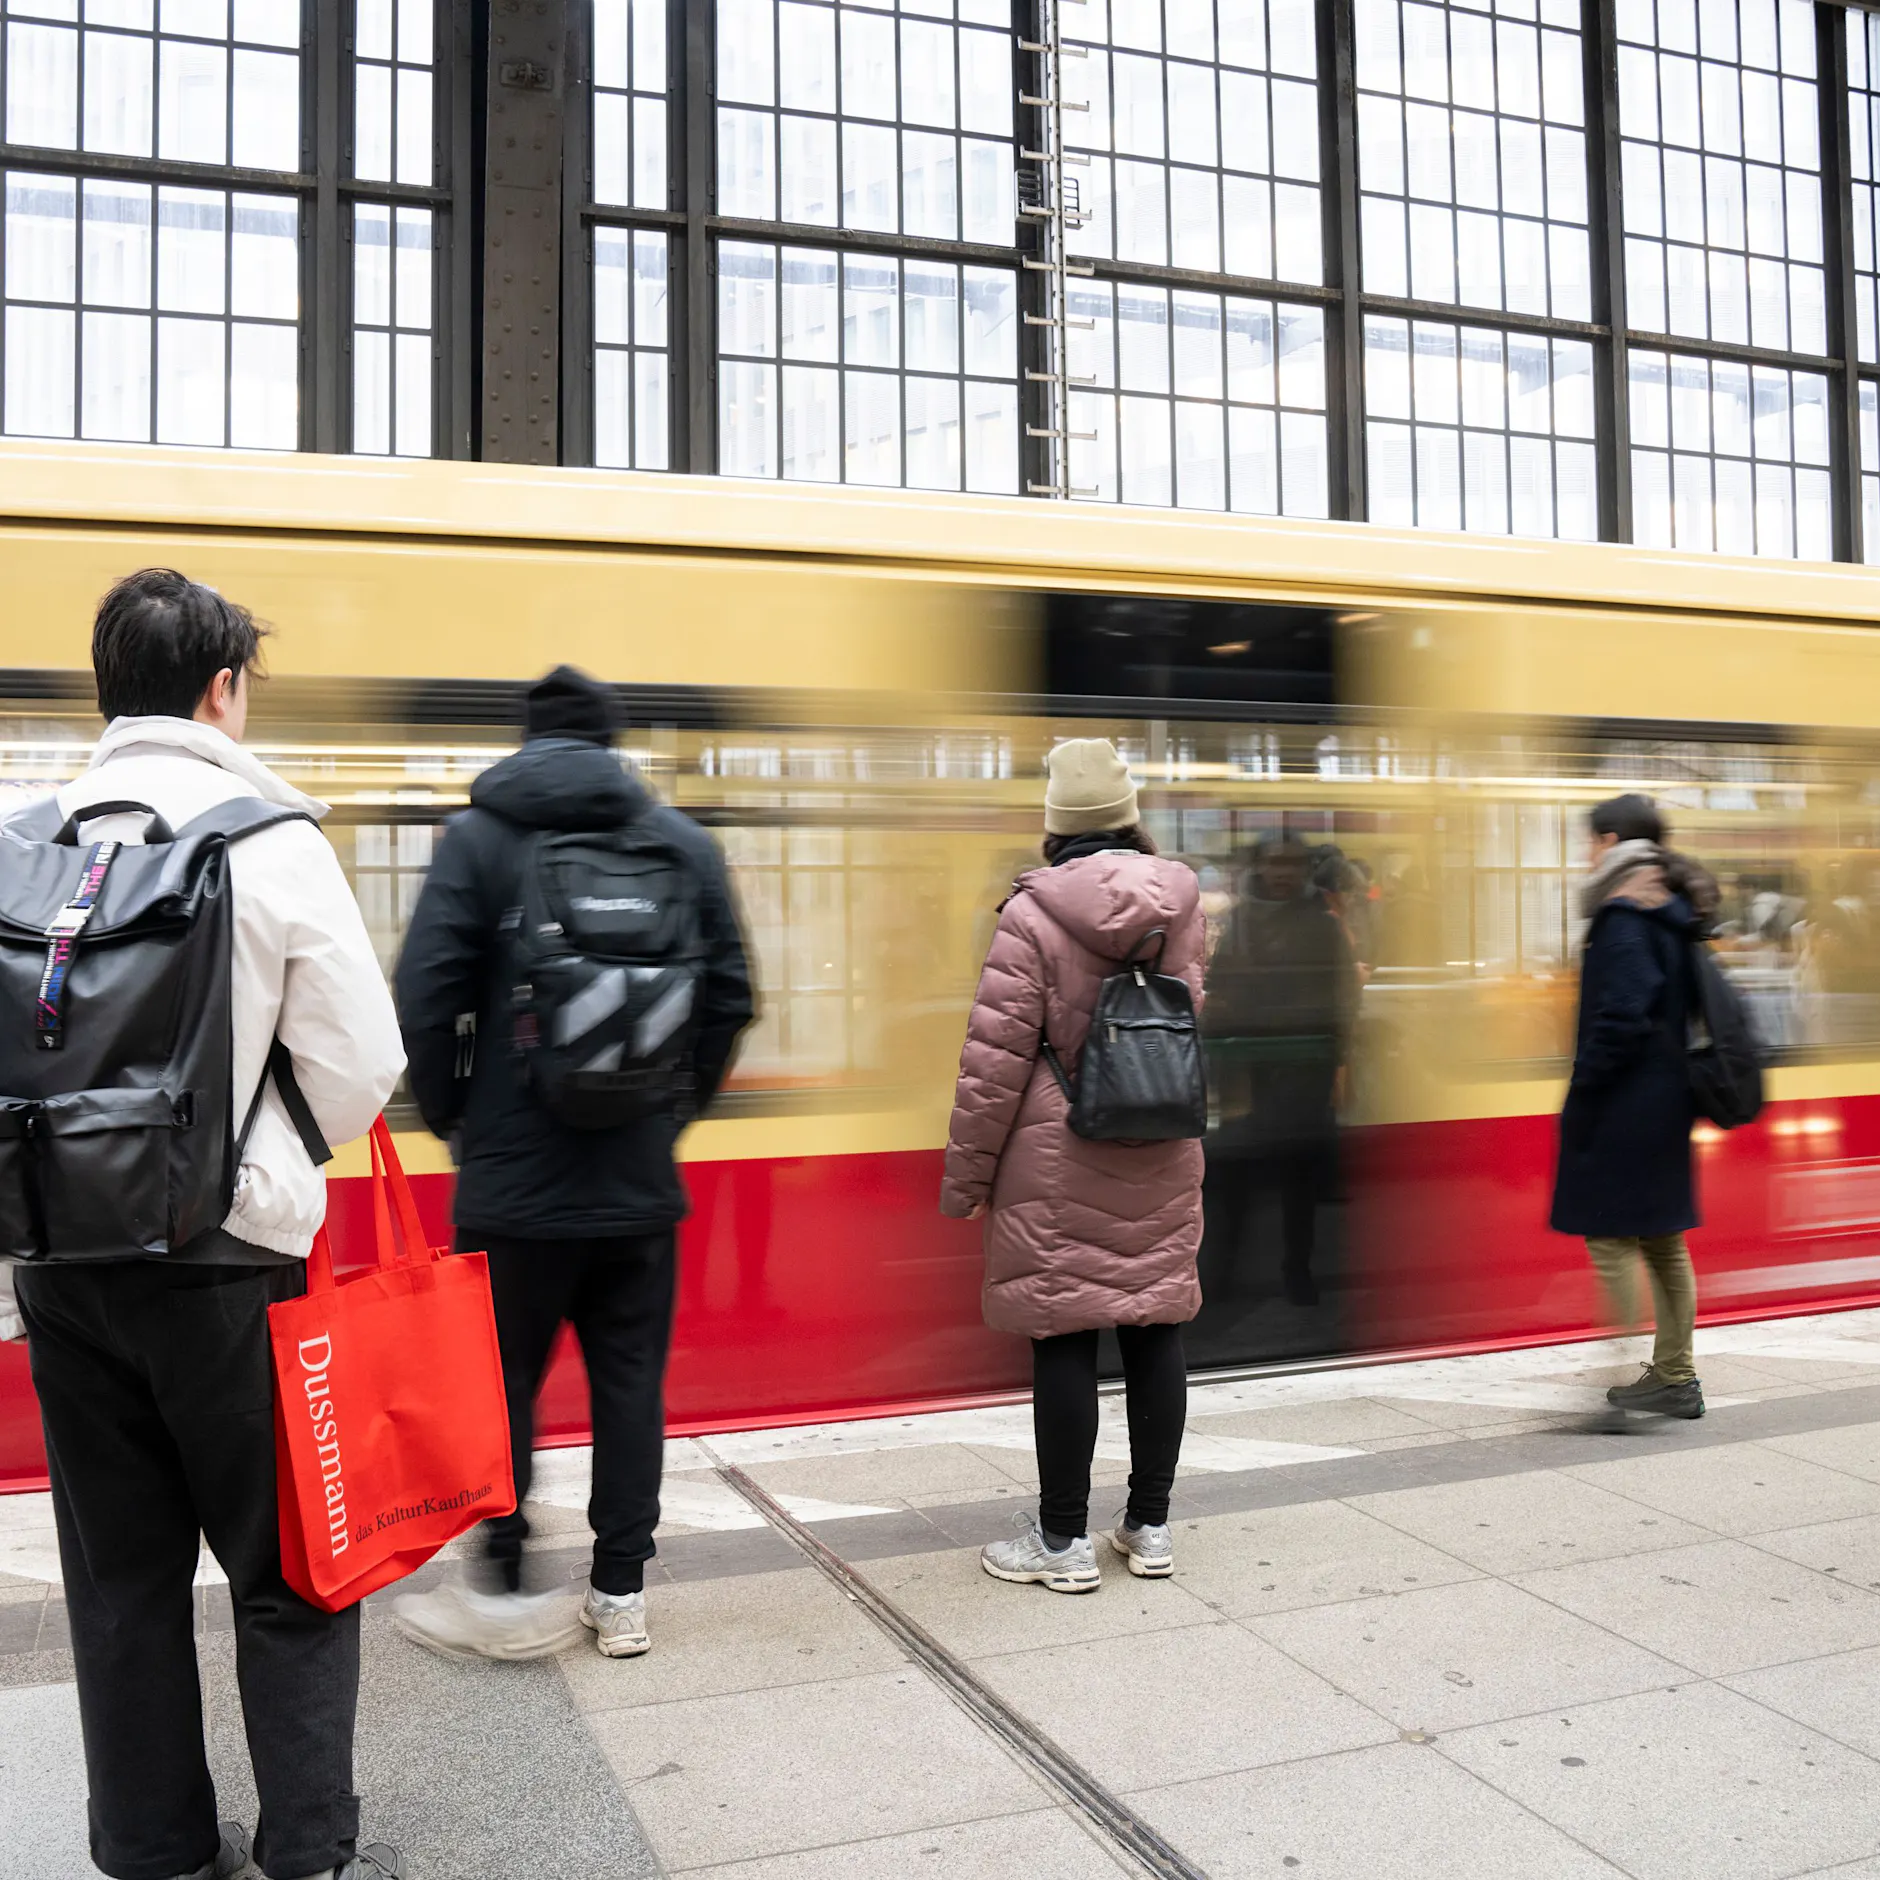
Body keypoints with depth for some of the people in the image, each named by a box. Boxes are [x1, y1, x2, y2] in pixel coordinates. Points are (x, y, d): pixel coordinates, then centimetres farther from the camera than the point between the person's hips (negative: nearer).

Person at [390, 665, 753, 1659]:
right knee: (630, 1380, 12)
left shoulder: (477, 835, -4)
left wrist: (451, 1114, 5)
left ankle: (506, 1592, 19)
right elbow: (729, 994, 2)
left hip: (514, 1177, -2)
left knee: (501, 1383, 11)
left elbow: (426, 996, -10)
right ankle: (620, 1594, 20)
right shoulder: (684, 840, 3)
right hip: (640, 1179, 3)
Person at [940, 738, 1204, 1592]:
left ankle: (1063, 1538, 12)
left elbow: (995, 1057, -11)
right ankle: (1150, 1525, 23)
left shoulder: (1035, 914, -12)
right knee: (1155, 1328, 11)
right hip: (1161, 1162, 5)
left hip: (1059, 1168, -5)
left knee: (1064, 1340, 2)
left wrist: (964, 1178, -4)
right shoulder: (1180, 903, 3)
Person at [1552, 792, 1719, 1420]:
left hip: (1626, 1103, -9)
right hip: (1669, 1098, 9)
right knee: (1663, 1242, 13)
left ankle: (1666, 1381, -3)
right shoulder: (1677, 911, 13)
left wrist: (1582, 1095, -15)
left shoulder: (1623, 914, -15)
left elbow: (1620, 1016, -21)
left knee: (1611, 1239, -4)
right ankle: (1676, 1378, 20)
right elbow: (1685, 1008, 17)